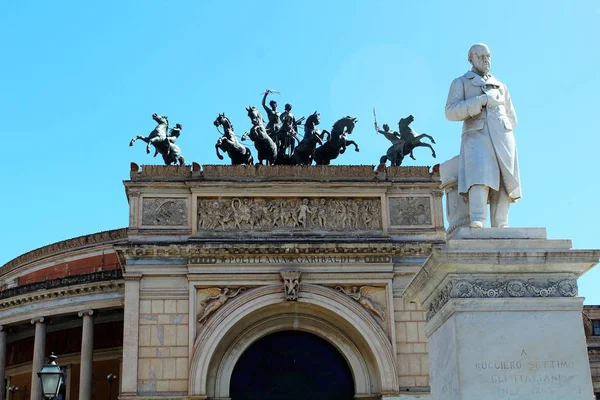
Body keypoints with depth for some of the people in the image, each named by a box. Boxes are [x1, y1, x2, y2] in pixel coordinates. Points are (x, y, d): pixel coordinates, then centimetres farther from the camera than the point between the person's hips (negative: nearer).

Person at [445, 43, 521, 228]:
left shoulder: (501, 86, 28)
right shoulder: (460, 83, 15)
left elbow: (512, 119, 31)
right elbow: (451, 112, -2)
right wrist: (482, 100, -8)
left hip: (502, 137, 5)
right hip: (476, 137, -4)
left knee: (503, 182, -10)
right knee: (480, 176, -28)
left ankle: (500, 230, -14)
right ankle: (477, 224, -43)